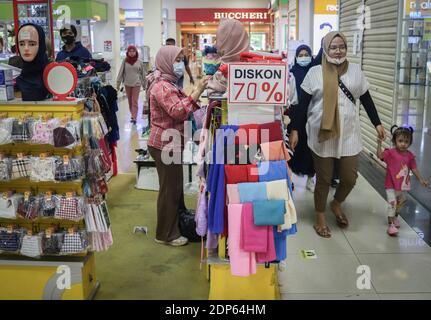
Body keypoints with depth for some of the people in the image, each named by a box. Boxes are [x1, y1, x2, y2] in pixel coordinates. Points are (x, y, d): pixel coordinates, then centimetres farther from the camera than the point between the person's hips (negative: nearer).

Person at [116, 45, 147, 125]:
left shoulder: (139, 62, -1)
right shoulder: (125, 61, 1)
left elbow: (143, 73, 6)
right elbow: (121, 72, 2)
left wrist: (144, 84, 7)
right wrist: (118, 83, -1)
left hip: (136, 84, -2)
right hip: (127, 84, 2)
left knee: (135, 101, -7)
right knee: (130, 101, 11)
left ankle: (134, 117, -10)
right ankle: (132, 115, 24)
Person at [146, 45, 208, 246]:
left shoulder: (168, 83, 17)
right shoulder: (161, 86, -17)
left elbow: (181, 108, 19)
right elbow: (177, 111, -29)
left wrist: (196, 94, 8)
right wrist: (197, 92, -32)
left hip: (170, 143, 10)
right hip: (165, 144, -10)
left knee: (175, 187, 17)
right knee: (170, 189, -2)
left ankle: (177, 225, 30)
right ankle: (165, 235, 9)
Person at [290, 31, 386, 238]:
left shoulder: (356, 71, 5)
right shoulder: (315, 72, -3)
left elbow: (366, 99, 13)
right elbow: (303, 103, -2)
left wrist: (377, 124, 13)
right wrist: (295, 130, -6)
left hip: (349, 133, 3)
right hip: (322, 134, -2)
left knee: (350, 177, 4)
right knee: (323, 178, 6)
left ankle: (336, 204, 36)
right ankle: (320, 218, 26)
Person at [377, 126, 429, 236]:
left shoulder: (410, 155, -2)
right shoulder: (390, 152, -14)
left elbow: (414, 168, 5)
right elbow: (380, 155, -28)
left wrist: (421, 179, 4)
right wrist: (379, 144, -38)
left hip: (403, 185, 6)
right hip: (391, 185, -6)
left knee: (400, 202, 24)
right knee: (392, 203, -14)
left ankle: (394, 216, 49)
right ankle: (390, 224, -6)